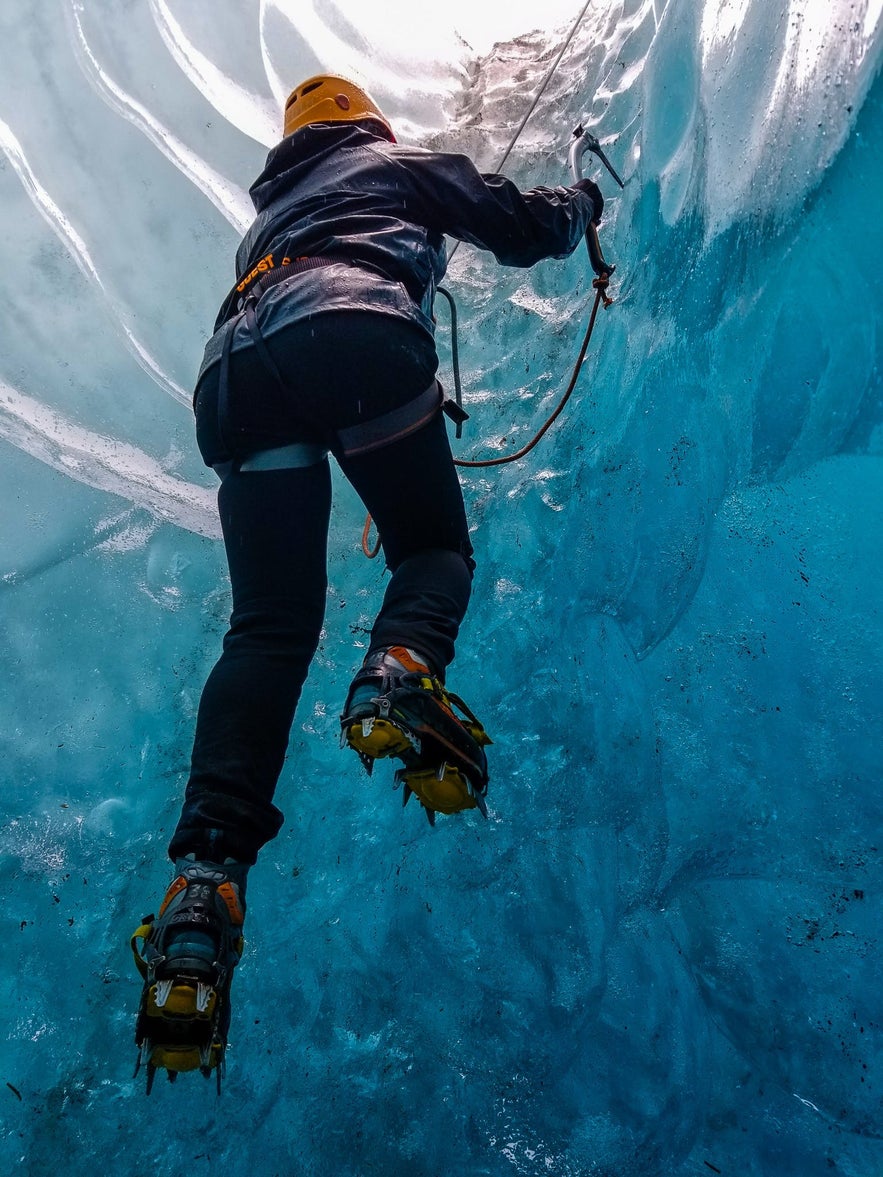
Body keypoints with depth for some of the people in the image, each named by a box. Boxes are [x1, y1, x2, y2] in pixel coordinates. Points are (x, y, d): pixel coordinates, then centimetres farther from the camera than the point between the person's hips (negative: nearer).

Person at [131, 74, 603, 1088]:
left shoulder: (266, 217, 44)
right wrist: (582, 202, 51)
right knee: (433, 548, 9)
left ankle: (205, 877, -22)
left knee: (268, 626, -3)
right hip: (358, 335, -4)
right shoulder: (405, 163, 31)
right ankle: (402, 672, -29)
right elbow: (525, 230, 29)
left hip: (234, 366, 4)